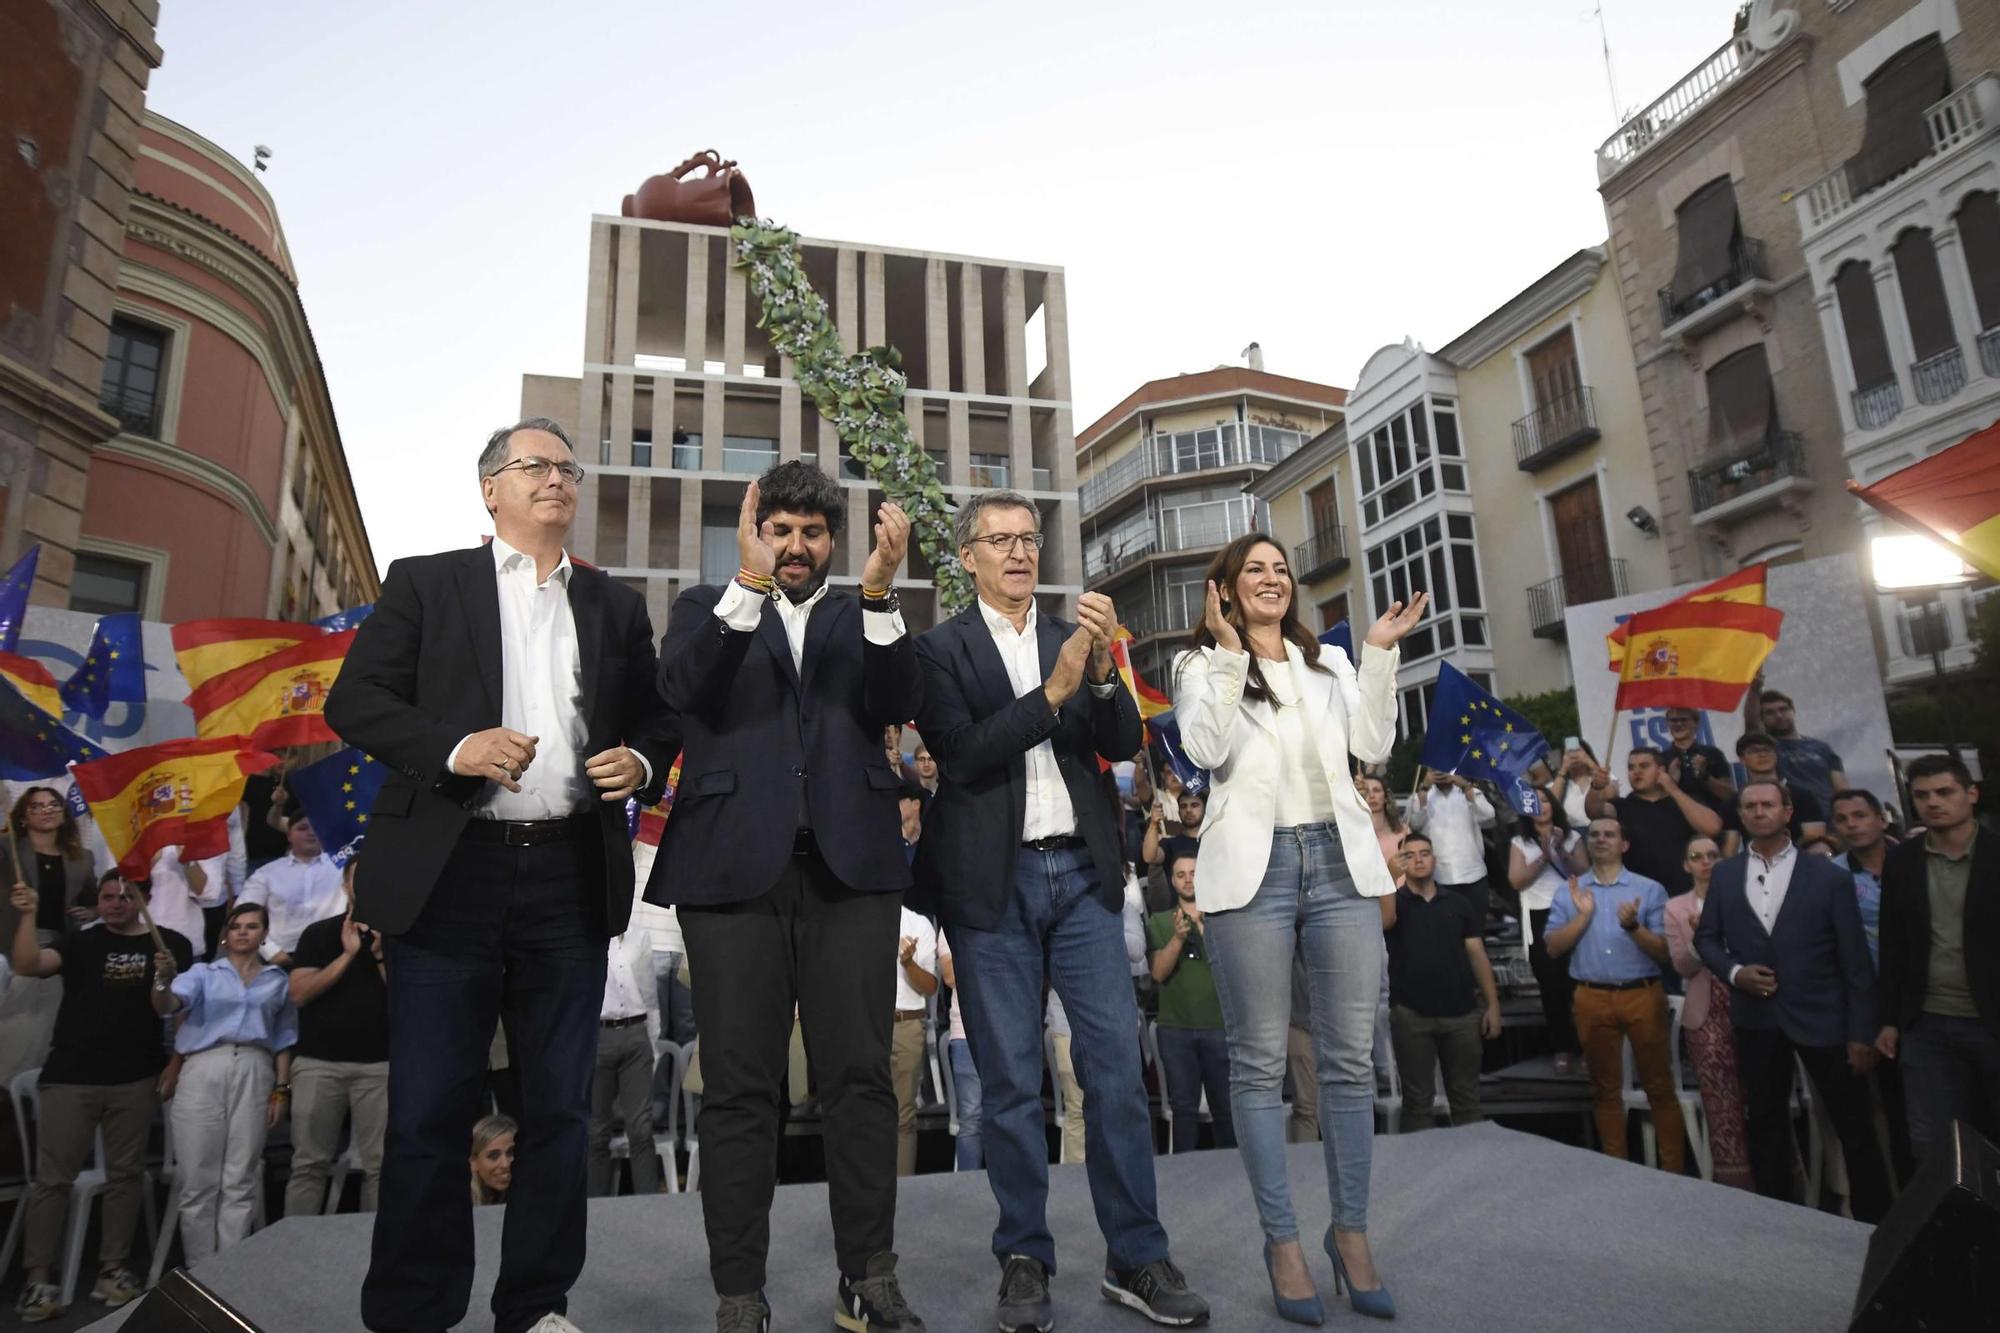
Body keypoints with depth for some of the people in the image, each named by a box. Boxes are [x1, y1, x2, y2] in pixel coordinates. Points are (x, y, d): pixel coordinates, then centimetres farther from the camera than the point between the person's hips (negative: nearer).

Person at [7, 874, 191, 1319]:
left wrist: (164, 978, -23)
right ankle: (38, 1279, 6)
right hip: (70, 1077, 0)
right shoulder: (78, 941, 6)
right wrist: (28, 916, -24)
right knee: (53, 1177, 0)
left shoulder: (171, 945, 3)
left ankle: (113, 1268, 14)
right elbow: (27, 965, -12)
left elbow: (166, 1010, -3)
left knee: (125, 1174, 6)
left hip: (136, 1079, 0)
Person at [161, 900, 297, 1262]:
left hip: (254, 1073, 1)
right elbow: (171, 1003, -9)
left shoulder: (277, 981, 15)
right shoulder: (204, 972, 11)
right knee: (199, 1180, 1)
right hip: (203, 1072, -1)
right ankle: (199, 1269, 13)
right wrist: (165, 978, -30)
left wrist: (282, 1089, 7)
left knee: (240, 1180, 3)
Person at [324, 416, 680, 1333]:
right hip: (451, 874, -2)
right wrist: (455, 746, -16)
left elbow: (655, 718, 18)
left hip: (573, 878, 3)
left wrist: (642, 763, -4)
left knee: (559, 1109, 10)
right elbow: (355, 700, 0)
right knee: (429, 1112, 4)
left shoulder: (615, 604, 14)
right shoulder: (425, 583, 7)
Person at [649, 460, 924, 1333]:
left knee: (860, 1078, 3)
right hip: (734, 865, -1)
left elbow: (900, 704, -1)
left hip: (850, 866, 1)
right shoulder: (708, 608, 14)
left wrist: (879, 592, -14)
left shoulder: (864, 619, 16)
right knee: (738, 1087, 3)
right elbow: (681, 689, -6)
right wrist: (748, 583, -17)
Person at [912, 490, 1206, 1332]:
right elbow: (960, 755, -12)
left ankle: (1136, 1259, 17)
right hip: (993, 882, -3)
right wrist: (1053, 690, -19)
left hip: (1082, 872, 3)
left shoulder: (1074, 637, 11)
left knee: (1117, 1066, 4)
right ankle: (1024, 1260, 21)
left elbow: (1122, 745, 4)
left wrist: (1102, 669, -14)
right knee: (1010, 1081, 6)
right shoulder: (940, 647, 0)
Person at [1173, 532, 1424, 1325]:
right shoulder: (1201, 665, 6)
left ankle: (1351, 1231, 20)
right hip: (1253, 867, -3)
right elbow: (1206, 751, -11)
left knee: (1350, 1056, 6)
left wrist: (1380, 654, 3)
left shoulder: (1330, 662, 18)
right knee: (1260, 1061, 1)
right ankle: (1282, 1240, 13)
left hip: (1339, 862, 4)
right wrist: (1229, 653, -12)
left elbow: (1372, 746, 7)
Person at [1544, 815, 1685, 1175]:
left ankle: (1673, 1169, 14)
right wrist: (1583, 915, -11)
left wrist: (1633, 927, -20)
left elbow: (1664, 952, -3)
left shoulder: (1650, 889, 1)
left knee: (1659, 1085, 3)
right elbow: (1553, 948, -1)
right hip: (1593, 998, 2)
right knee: (1605, 1088, 11)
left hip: (1643, 995, -2)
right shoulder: (1569, 892, 6)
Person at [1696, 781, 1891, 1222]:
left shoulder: (1830, 876, -6)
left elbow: (1855, 959, -6)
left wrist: (1862, 1031, -8)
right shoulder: (1724, 874, 3)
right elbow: (1705, 937, 10)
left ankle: (1874, 1220, 23)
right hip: (1757, 1017, 3)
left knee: (1855, 1126, 6)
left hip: (1822, 1016, -3)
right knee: (1765, 1122, 15)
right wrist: (1734, 971, -10)